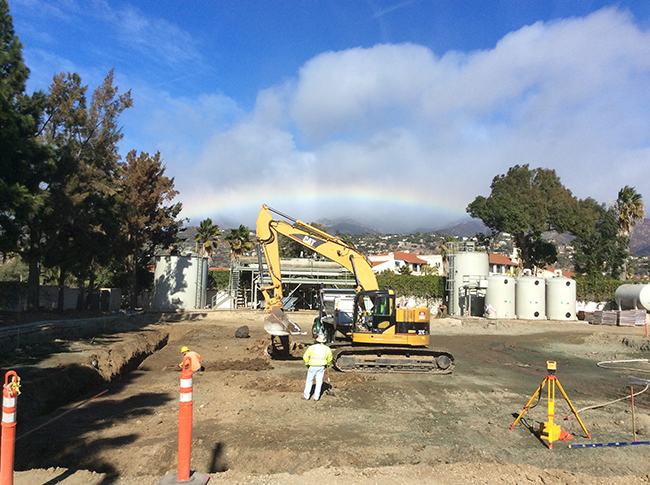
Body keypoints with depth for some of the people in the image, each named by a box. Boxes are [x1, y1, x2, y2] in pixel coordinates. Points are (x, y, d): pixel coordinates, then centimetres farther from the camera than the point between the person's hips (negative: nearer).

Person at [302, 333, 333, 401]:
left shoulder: (312, 347, -16)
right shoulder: (327, 349, -7)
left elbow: (305, 356, -9)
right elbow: (329, 358, 8)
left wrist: (307, 363, 7)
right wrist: (328, 364, 26)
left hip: (312, 367, -2)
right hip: (321, 367, 2)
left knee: (309, 381, 14)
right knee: (319, 382, 12)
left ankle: (306, 396, 23)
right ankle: (316, 397, 16)